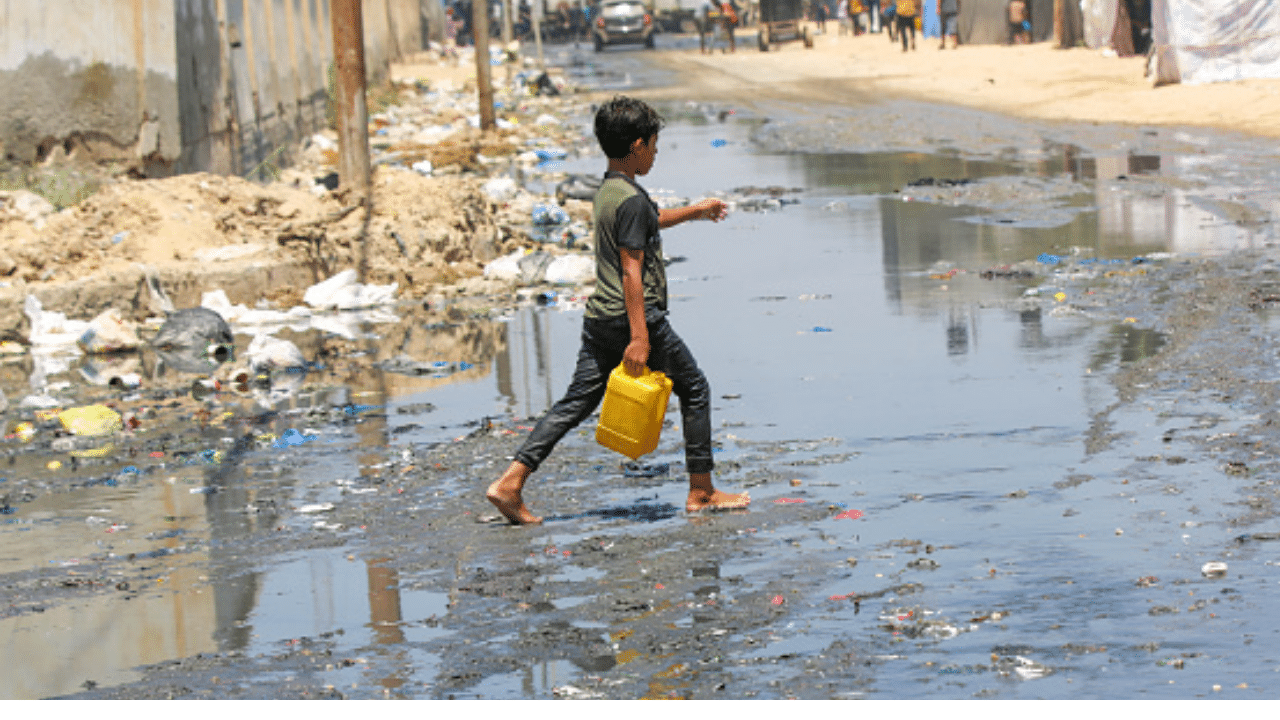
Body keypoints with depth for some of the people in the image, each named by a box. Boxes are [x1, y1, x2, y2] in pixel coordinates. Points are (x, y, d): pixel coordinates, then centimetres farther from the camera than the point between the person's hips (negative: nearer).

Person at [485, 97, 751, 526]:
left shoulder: (607, 191, 14)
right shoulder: (632, 200, -15)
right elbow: (631, 272, -21)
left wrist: (694, 212, 48)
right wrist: (639, 338, -23)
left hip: (598, 319, 9)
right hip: (637, 317, -9)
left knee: (576, 402, 7)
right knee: (694, 390, 6)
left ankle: (511, 482, -3)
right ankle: (701, 493, 10)